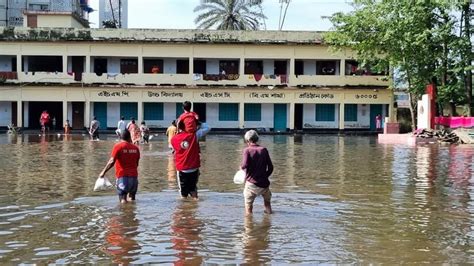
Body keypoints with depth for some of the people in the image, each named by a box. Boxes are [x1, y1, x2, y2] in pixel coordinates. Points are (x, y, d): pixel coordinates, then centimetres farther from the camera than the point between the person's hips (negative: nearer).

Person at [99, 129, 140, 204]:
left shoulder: (118, 146, -4)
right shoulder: (135, 148, 7)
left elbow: (112, 161, -15)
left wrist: (103, 172, -7)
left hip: (122, 176, -3)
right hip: (134, 176, 4)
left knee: (123, 199, -3)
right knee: (132, 199, 19)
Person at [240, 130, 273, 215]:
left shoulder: (247, 150, -5)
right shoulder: (264, 150, 5)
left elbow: (245, 164, -20)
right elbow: (270, 167, 4)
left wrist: (241, 166, 2)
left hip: (251, 183, -3)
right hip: (264, 183, 3)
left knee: (248, 205, 10)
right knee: (267, 202, 26)